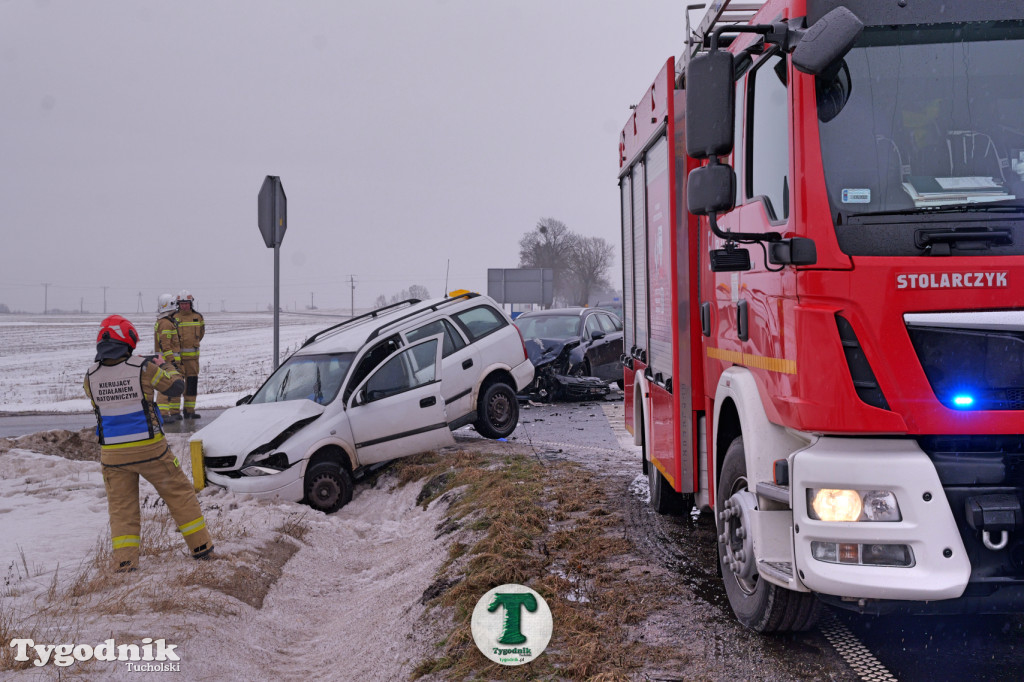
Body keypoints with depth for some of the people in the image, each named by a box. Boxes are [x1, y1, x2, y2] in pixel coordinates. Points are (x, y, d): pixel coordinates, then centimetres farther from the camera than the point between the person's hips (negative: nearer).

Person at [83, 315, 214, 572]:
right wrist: (164, 366, 14)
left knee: (121, 508, 12)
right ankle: (201, 546, 18)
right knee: (179, 494, 13)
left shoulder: (91, 376, -5)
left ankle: (124, 561, 2)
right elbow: (176, 387, -4)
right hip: (149, 448, -2)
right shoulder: (142, 368, -15)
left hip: (113, 454, 2)